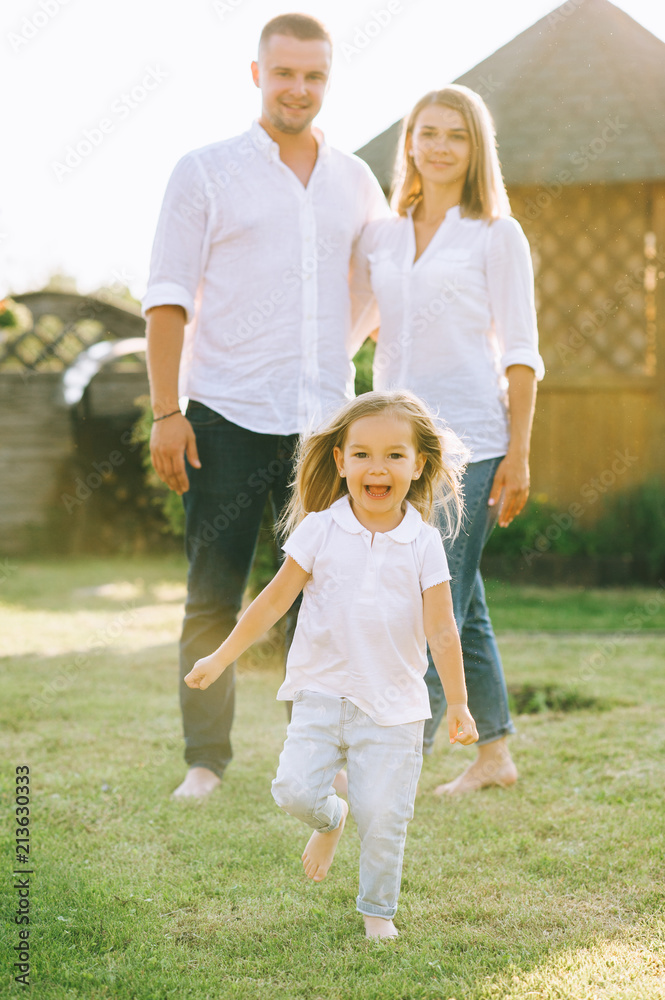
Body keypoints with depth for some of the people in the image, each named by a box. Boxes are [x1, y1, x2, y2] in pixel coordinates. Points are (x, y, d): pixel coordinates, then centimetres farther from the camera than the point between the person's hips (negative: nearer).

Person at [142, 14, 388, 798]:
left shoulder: (355, 181, 13)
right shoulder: (204, 174, 2)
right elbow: (167, 298, -1)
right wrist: (165, 412, -9)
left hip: (325, 418, 3)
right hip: (229, 417, -3)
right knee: (212, 599, -1)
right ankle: (205, 762, 8)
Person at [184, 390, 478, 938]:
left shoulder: (423, 543, -3)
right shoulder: (319, 530, -2)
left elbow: (442, 630, -1)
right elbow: (275, 599, 4)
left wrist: (458, 705, -2)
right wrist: (222, 658, 6)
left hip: (393, 705, -1)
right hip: (322, 692, 1)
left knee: (384, 816, -3)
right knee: (295, 789, -13)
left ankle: (378, 911, 20)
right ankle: (330, 818, 23)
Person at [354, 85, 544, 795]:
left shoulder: (497, 236, 1)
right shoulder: (381, 236, 13)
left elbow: (520, 354, -2)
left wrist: (518, 456, -8)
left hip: (467, 441, -5)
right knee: (459, 606, 10)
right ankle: (493, 756, 20)